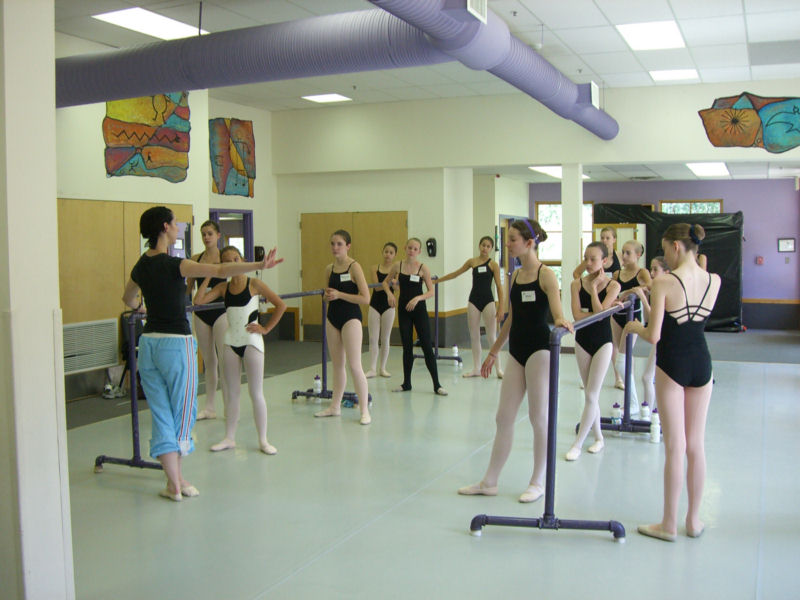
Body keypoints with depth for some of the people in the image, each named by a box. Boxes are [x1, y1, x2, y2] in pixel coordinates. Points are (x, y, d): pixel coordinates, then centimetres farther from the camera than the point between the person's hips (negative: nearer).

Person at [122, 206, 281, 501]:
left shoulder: (140, 267, 8)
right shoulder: (174, 265, -13)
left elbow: (128, 300, 27)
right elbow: (220, 270, -25)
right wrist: (259, 265, -29)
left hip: (148, 343, 7)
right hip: (176, 344, -6)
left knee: (162, 415, 10)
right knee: (182, 412, 10)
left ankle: (174, 483, 12)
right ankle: (177, 477, 22)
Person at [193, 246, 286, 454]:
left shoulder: (254, 284, -5)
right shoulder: (223, 287, 6)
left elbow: (281, 305, -6)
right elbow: (198, 300, -7)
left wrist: (266, 329, -7)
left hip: (251, 342, -4)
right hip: (230, 342, 4)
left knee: (256, 393, 1)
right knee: (232, 393, 11)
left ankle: (263, 440, 10)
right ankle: (229, 438, 21)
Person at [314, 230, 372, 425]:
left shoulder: (354, 267, -11)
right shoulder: (329, 269, 8)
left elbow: (365, 298, -16)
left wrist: (339, 294, -19)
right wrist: (327, 296, -3)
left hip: (351, 318, -6)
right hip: (333, 317, 6)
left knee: (354, 366, -8)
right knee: (337, 365, 15)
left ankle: (364, 410, 0)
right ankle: (335, 406, 25)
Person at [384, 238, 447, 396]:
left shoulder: (423, 268, -6)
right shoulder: (398, 266, 1)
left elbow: (431, 291, -5)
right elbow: (385, 282, 13)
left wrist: (418, 298, -22)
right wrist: (389, 293, -6)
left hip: (419, 310, -2)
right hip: (403, 310, 2)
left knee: (427, 346, -2)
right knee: (407, 347, 10)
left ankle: (437, 384, 3)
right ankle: (406, 383, 21)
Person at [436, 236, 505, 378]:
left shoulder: (493, 264, -2)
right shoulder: (472, 262, 6)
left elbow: (499, 287, -2)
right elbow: (455, 274, 14)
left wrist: (500, 308, -8)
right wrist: (436, 280, 14)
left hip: (488, 302, -3)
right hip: (474, 301, 3)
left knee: (492, 337, -2)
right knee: (474, 336, 6)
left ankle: (498, 368, 8)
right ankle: (476, 369, 15)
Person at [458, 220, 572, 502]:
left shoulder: (545, 274, -9)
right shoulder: (515, 275, 11)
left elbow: (557, 310, -23)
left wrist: (561, 322, -46)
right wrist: (493, 352, 21)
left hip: (540, 349, -7)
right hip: (517, 350, 7)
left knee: (539, 417, 2)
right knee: (503, 417, 9)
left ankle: (538, 482, 16)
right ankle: (490, 481, 17)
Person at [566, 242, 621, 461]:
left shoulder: (612, 285, -7)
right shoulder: (577, 284, -1)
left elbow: (599, 311, -21)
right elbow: (577, 315, -13)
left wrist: (594, 286, -13)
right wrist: (608, 308, -16)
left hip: (602, 342, -3)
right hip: (582, 341, 3)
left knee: (591, 395, -6)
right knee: (590, 395, 12)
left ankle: (578, 444, -1)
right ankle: (598, 437, 26)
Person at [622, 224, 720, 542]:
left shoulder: (664, 283, -16)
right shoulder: (714, 282, -1)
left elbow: (654, 335, -18)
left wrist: (634, 327, 2)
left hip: (672, 366, -5)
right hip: (702, 363, 5)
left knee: (675, 447, 2)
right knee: (696, 445, 13)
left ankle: (669, 524, 14)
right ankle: (694, 520, 24)